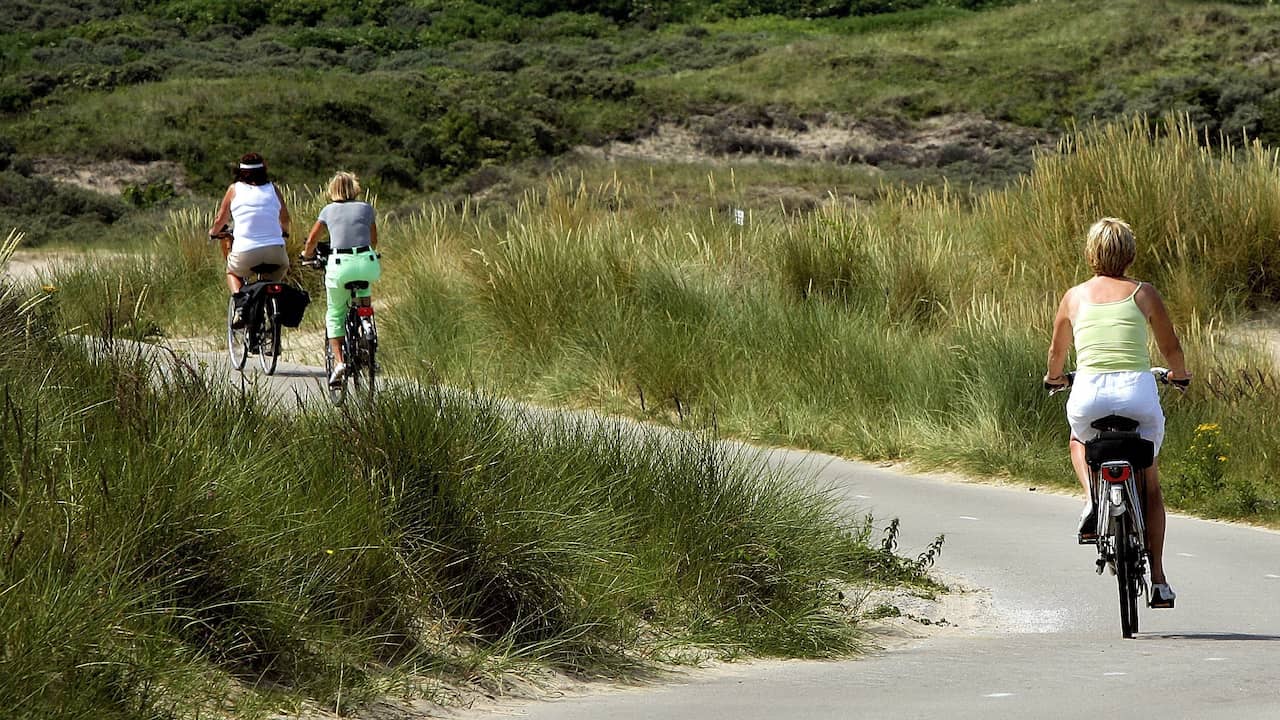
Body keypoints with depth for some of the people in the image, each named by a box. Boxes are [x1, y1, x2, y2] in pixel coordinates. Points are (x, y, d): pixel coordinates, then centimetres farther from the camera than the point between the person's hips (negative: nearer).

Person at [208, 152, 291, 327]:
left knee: (232, 272, 28)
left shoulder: (234, 189, 6)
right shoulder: (272, 189, 11)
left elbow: (220, 219, 12)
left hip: (245, 253, -2)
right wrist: (284, 231, 46)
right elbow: (285, 219, 23)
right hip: (275, 250, 2)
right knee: (282, 265, 35)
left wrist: (214, 232, 35)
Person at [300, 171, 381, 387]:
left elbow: (312, 240, 20)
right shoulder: (366, 208, 14)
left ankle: (338, 360, -1)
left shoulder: (329, 210, 12)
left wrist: (307, 255, 41)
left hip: (340, 265, -1)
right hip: (367, 263, 1)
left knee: (335, 315, 15)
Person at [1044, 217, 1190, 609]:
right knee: (1150, 484, 19)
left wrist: (1054, 376, 48)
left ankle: (1092, 498, 8)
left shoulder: (1074, 296, 12)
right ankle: (1158, 580, 13)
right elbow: (1171, 349, 15)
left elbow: (1057, 353, 26)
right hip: (1138, 392, 0)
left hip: (1089, 393, 0)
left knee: (1080, 440, 37)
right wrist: (1179, 373, 38)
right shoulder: (1143, 293, 8)